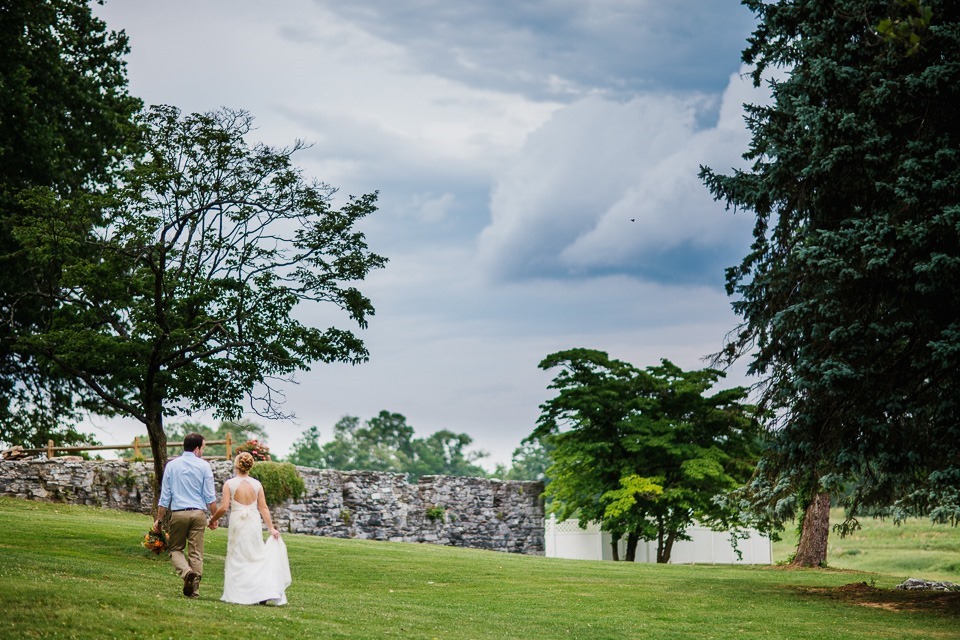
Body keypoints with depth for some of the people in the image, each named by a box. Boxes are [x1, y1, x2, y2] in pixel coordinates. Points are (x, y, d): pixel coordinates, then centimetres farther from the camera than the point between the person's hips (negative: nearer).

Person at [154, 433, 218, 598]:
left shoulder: (171, 465, 6)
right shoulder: (204, 466, 1)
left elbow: (164, 496, 6)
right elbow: (210, 496, -2)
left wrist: (159, 519, 11)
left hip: (178, 513, 0)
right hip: (198, 513, 0)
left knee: (175, 549, 12)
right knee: (196, 553, 5)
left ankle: (186, 572, -15)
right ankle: (194, 589, 2)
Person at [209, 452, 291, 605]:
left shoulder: (229, 484, -7)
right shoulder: (256, 484, 2)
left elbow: (224, 507, -11)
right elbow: (263, 508, 2)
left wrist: (213, 520, 6)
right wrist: (271, 528, 5)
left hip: (237, 523, -3)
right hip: (254, 523, 3)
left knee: (237, 559, 7)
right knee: (256, 557, 12)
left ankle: (238, 595, 6)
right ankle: (264, 592, 2)